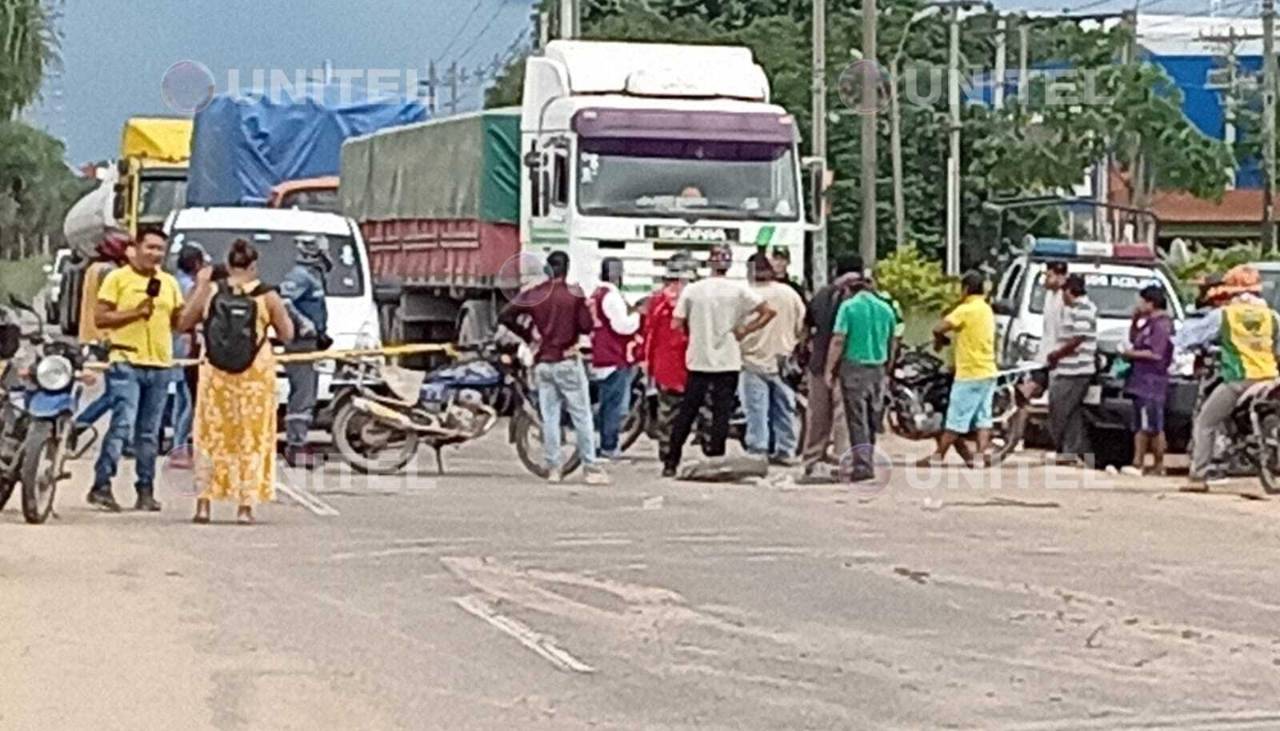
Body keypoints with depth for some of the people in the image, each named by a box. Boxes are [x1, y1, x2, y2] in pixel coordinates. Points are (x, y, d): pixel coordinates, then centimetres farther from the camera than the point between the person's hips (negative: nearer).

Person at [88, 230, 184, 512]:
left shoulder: (169, 282, 17)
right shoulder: (118, 278, 1)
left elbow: (180, 321, 19)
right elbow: (99, 317, -4)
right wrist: (135, 312, -14)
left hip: (160, 365, 5)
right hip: (127, 363, -5)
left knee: (150, 433, 8)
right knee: (122, 425, -15)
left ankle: (146, 490, 13)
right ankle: (101, 485, -12)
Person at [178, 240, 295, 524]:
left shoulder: (210, 291, -2)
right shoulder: (267, 296, -5)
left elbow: (184, 323, 7)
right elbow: (286, 334, 1)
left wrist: (199, 287, 10)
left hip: (216, 371, 1)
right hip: (256, 372, -1)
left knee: (211, 435, 10)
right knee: (252, 437, 6)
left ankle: (204, 503, 7)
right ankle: (245, 505, 4)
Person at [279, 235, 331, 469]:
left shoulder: (313, 275, 17)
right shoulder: (300, 275, -14)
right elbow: (283, 301, -29)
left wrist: (321, 335, 20)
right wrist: (304, 324, -26)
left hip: (310, 344, 10)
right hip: (300, 344, -10)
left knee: (304, 397, 13)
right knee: (303, 395, -11)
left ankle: (296, 443, 18)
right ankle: (296, 445, -10)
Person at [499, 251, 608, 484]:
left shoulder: (532, 294, 1)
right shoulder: (574, 294, -8)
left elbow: (505, 316, -4)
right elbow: (587, 327, -11)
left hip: (542, 363, 3)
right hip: (568, 362, -3)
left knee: (549, 417, 7)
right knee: (581, 416, 1)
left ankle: (553, 468, 5)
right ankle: (590, 467, 1)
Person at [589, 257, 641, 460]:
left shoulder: (597, 295, 16)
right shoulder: (612, 296, -16)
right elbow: (623, 325, -21)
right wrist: (638, 315, -6)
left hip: (601, 358, 10)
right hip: (616, 359, -10)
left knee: (607, 404, 16)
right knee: (616, 405, -8)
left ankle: (605, 444, 21)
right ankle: (609, 447, -9)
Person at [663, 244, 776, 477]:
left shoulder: (691, 290, -1)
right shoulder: (738, 290, -4)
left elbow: (676, 324, -1)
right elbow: (768, 311, -8)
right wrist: (744, 331, -2)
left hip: (698, 360, 2)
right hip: (728, 361, -2)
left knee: (686, 411, 9)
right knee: (722, 412, 3)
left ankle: (671, 462, 11)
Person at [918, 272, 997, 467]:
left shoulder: (966, 310, -14)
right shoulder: (987, 310, 14)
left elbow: (939, 329, -20)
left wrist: (941, 339, 0)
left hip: (969, 373, -8)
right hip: (988, 372, 8)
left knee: (956, 419, -3)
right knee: (982, 417, 7)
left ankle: (938, 456, 4)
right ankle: (984, 452, -3)